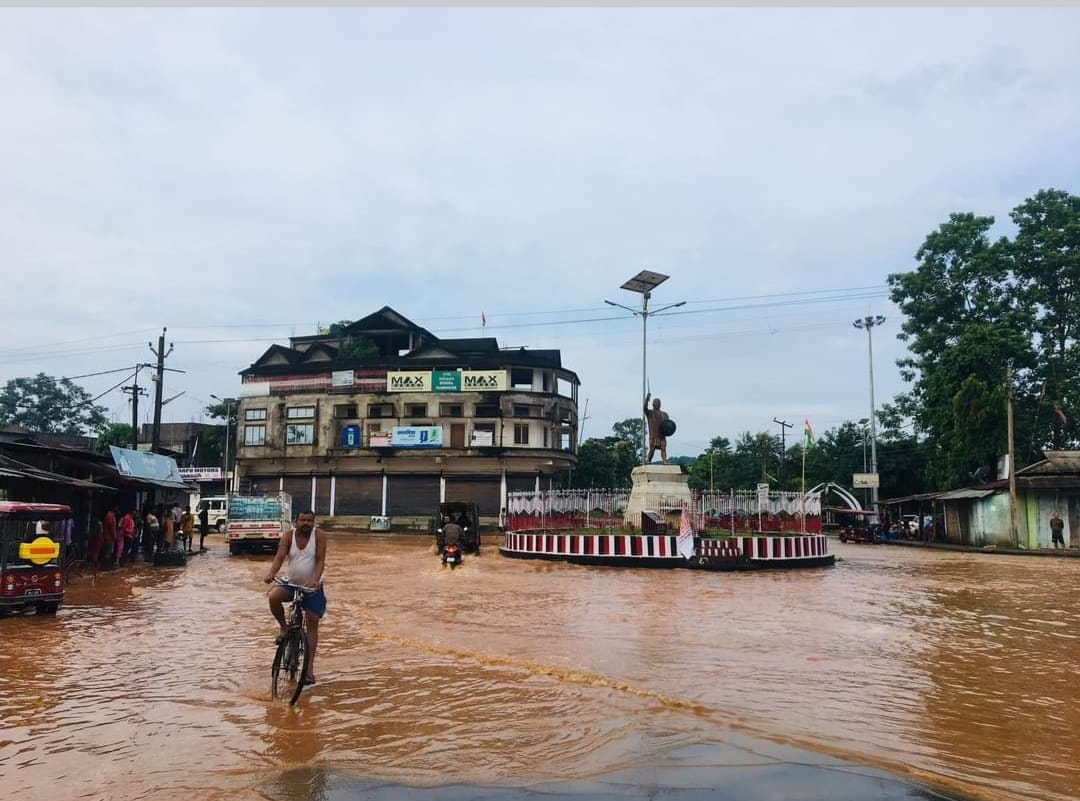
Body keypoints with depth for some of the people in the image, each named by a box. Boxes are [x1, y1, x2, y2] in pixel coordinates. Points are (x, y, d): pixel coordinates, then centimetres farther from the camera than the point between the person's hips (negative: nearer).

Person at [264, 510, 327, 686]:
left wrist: (316, 579, -34)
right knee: (273, 596, -29)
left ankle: (309, 667, 6)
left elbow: (320, 560, -17)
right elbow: (279, 557, -17)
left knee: (312, 624, -1)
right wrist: (271, 573, -37)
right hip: (291, 583, 1)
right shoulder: (288, 536, -6)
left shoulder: (319, 535, -11)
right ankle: (284, 628, -1)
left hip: (312, 587, -1)